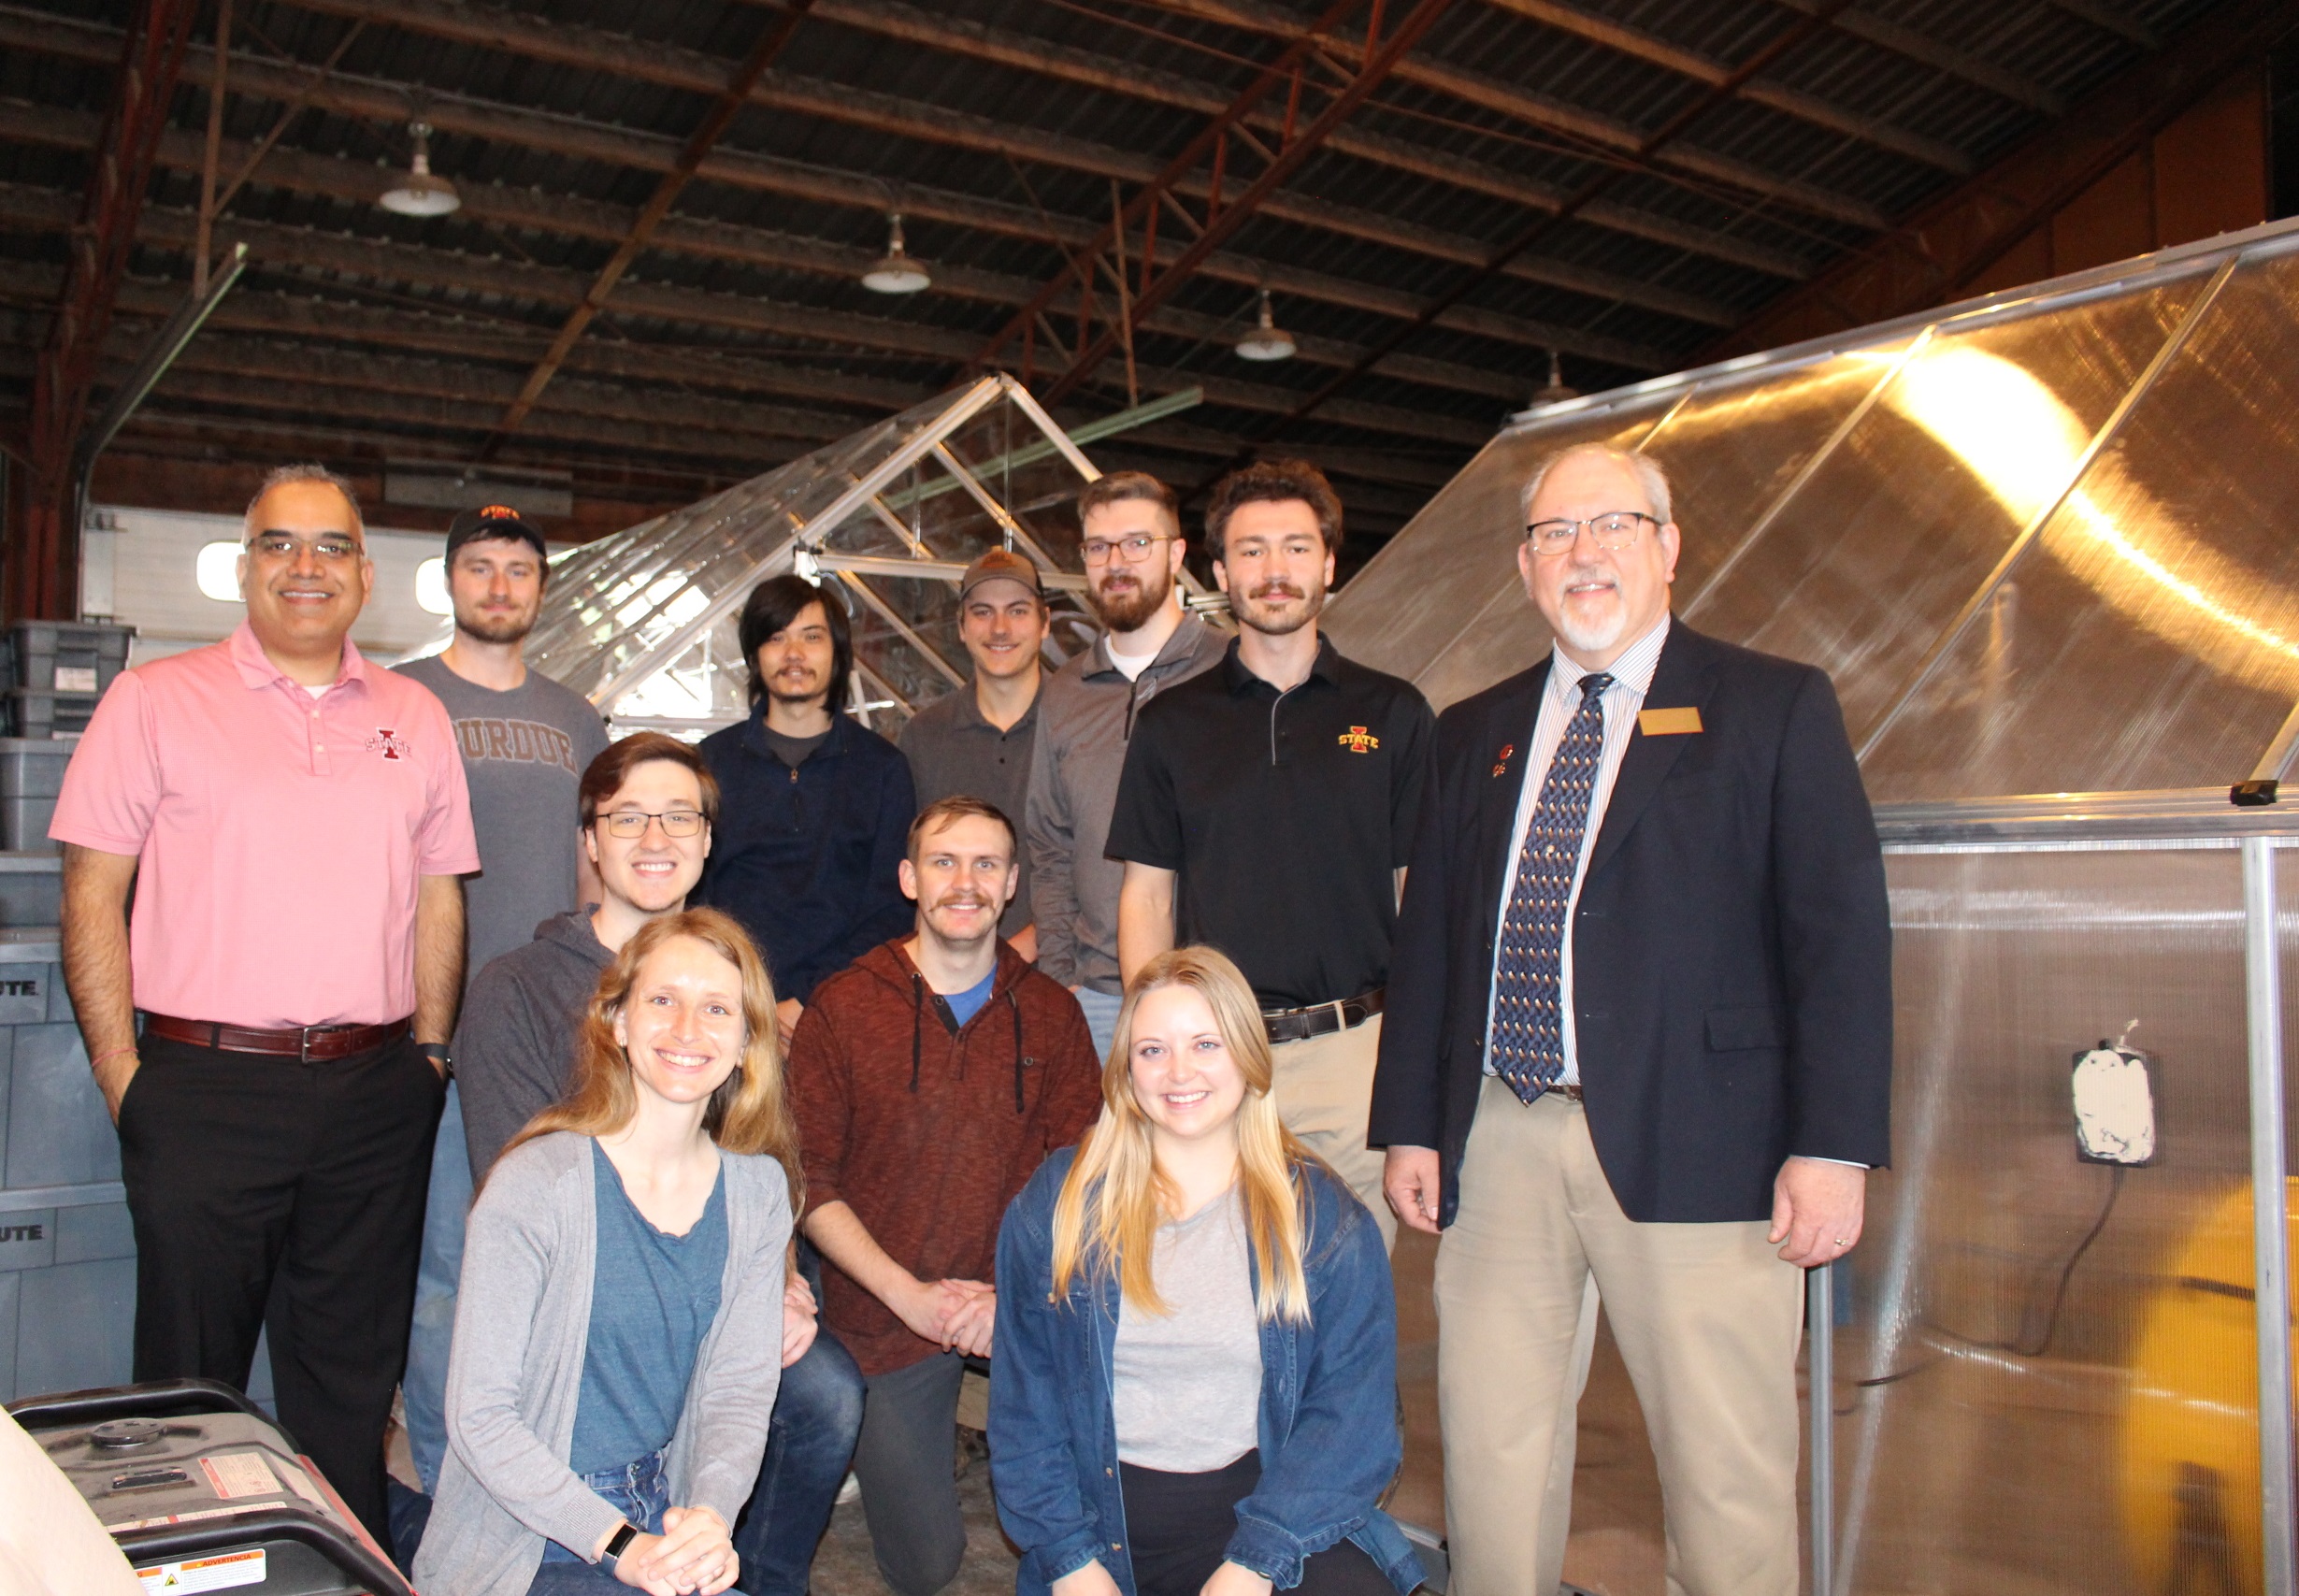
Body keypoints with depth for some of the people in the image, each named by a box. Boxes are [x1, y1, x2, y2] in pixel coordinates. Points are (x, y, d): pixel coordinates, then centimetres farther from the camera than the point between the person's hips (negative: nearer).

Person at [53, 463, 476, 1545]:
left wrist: (427, 1058, 6)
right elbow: (92, 894, -1)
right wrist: (123, 1077, -7)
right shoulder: (157, 701, 1)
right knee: (191, 1381, 8)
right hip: (207, 1088, -3)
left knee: (352, 1382, 13)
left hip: (374, 1094, 3)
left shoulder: (415, 717, 11)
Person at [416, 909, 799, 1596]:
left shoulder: (756, 1192, 2)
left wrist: (710, 1519, -18)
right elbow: (479, 1415, -13)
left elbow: (740, 1390, 1)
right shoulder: (536, 1185, -14)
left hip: (665, 1534, 6)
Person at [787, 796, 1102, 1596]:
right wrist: (911, 1294, -15)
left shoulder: (1051, 1012, 2)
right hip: (886, 1313, -2)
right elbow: (811, 1184, -6)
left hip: (1024, 1301, 2)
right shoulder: (842, 1008, -5)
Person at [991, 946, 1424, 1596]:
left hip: (1266, 1504, -1)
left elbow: (1354, 1414, -3)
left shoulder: (1325, 1218, 2)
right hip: (1106, 1525, 1)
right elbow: (1024, 1402, 6)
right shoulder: (1054, 1206, 5)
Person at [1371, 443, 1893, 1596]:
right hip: (1499, 1139, 4)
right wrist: (1409, 1123, 9)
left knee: (1726, 1467, 2)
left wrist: (1834, 1145, -10)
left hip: (1691, 1141, -3)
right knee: (1486, 1445, 10)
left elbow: (1842, 932, -2)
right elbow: (1426, 936, 15)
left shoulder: (1775, 708, 4)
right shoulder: (1474, 734, 16)